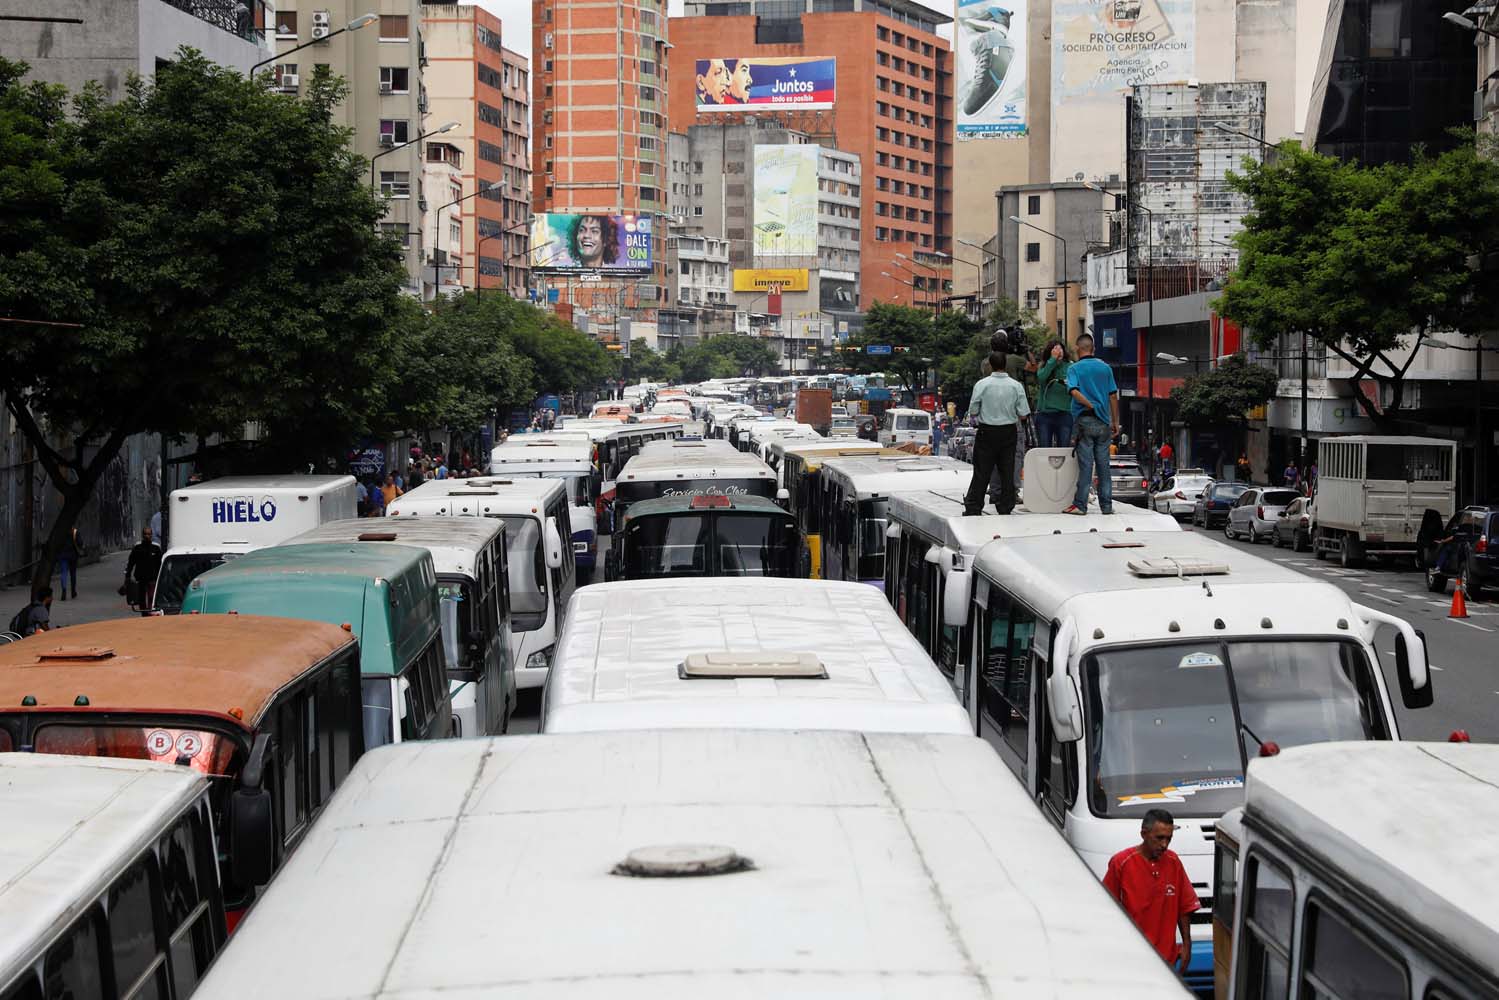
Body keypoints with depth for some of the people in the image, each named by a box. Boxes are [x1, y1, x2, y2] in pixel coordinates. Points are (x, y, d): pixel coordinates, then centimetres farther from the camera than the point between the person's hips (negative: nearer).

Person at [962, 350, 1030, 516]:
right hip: (1009, 432, 2)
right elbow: (1024, 415, -4)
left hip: (987, 433, -2)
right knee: (1007, 471, 9)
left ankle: (973, 508, 1)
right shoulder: (1016, 386, -4)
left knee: (981, 472, 2)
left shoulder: (982, 384, -10)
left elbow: (972, 413, -6)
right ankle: (1006, 508, 12)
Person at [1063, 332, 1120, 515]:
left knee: (1085, 464, -3)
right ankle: (1106, 505, 9)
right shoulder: (1105, 368, 8)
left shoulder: (1074, 368, -3)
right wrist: (1115, 421, 13)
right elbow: (1113, 396, 8)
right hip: (1103, 423, 3)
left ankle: (1080, 505, -2)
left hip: (1084, 419, -3)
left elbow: (1075, 392, -20)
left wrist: (1091, 406, -9)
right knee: (1103, 464, 7)